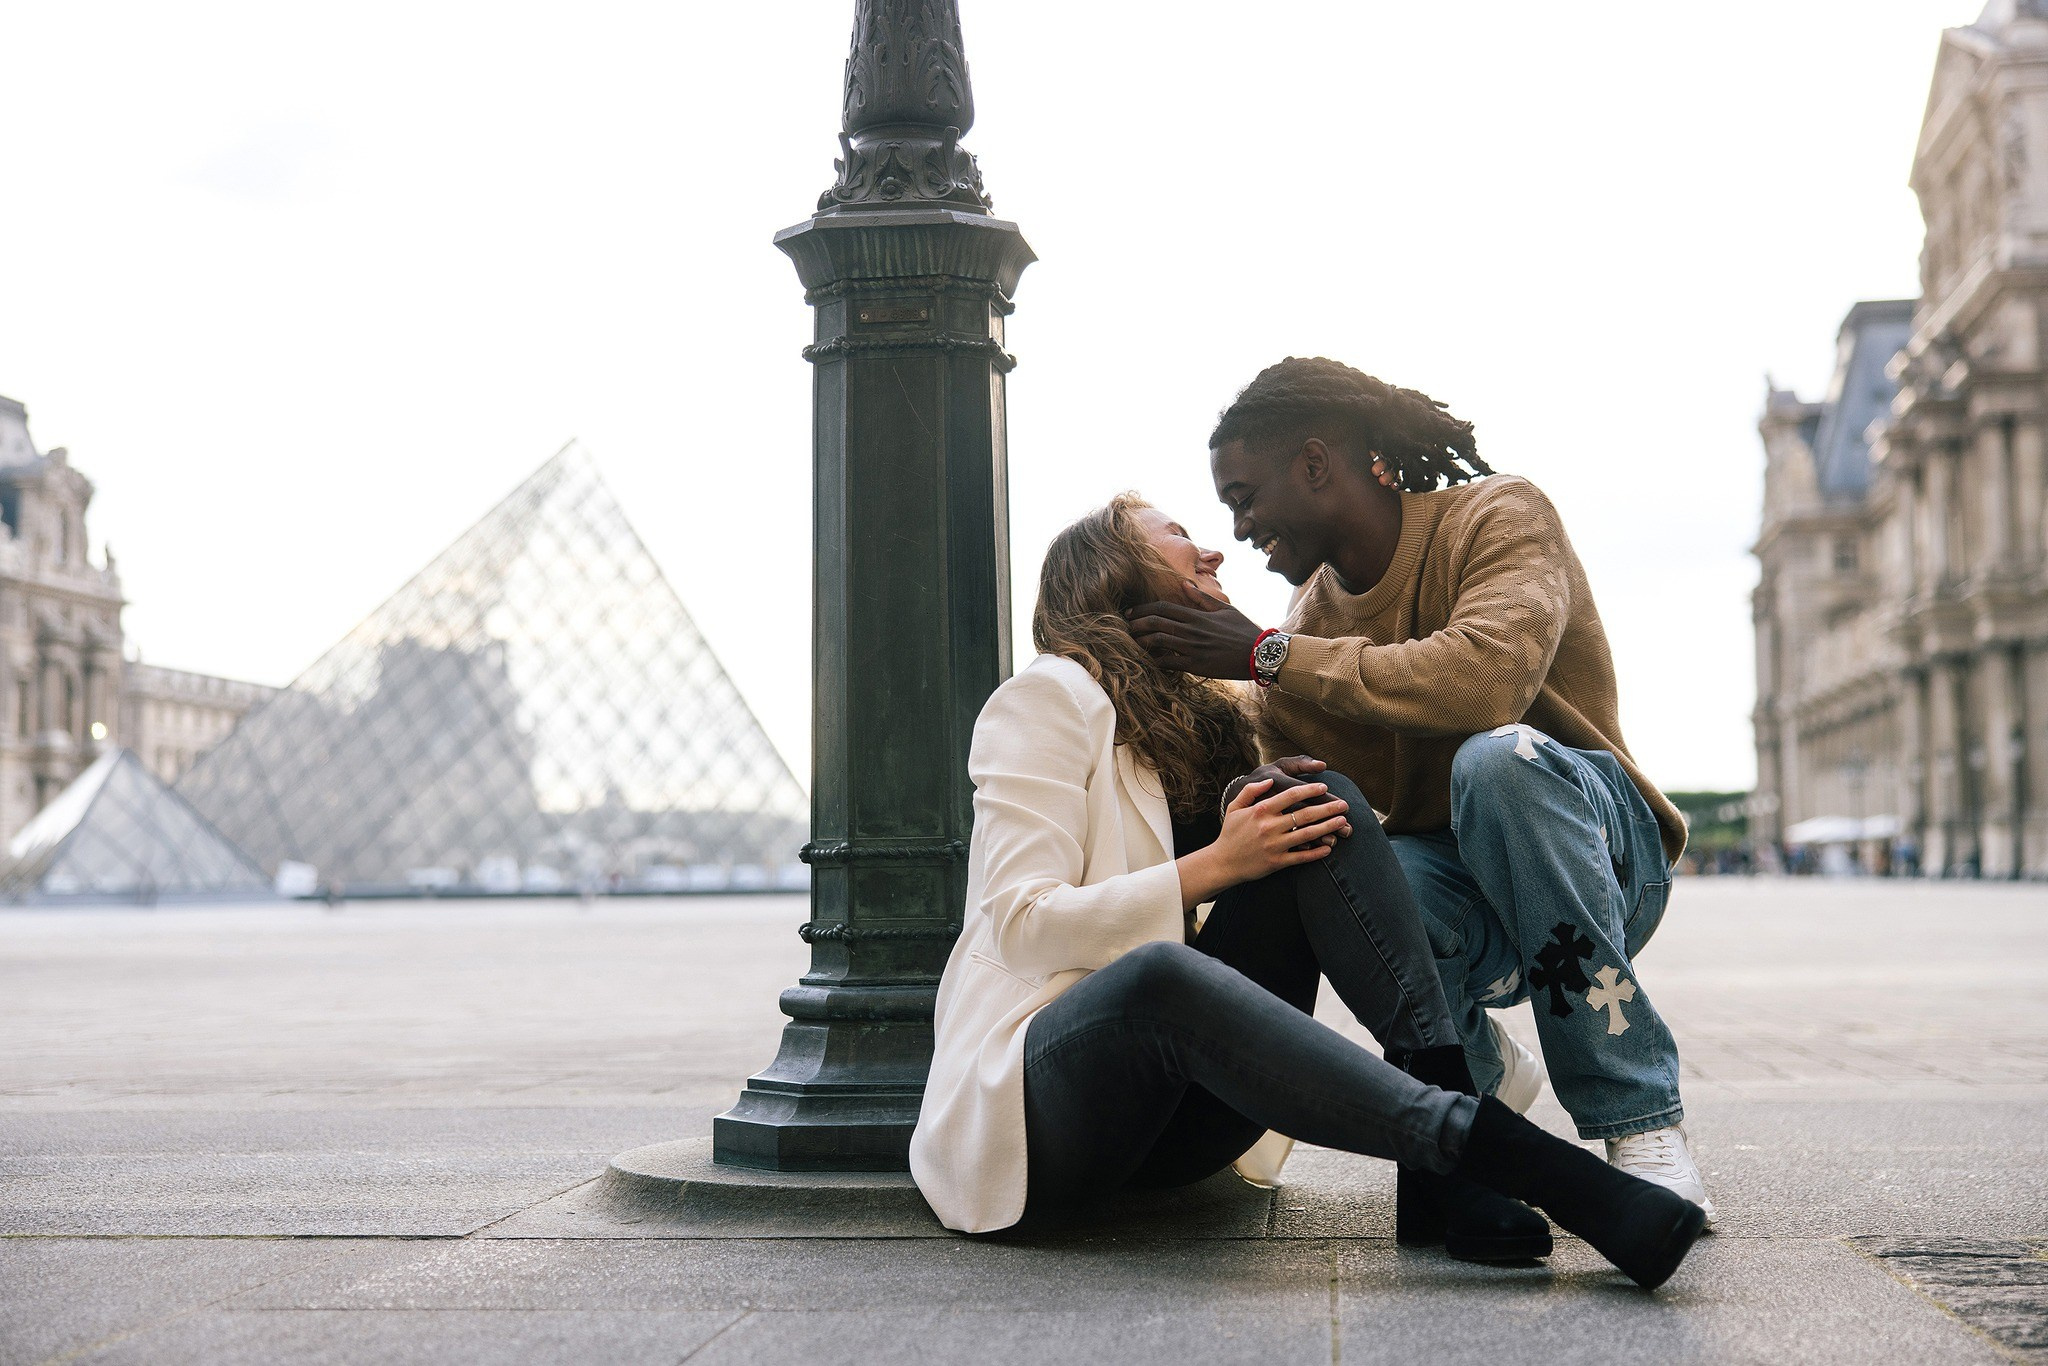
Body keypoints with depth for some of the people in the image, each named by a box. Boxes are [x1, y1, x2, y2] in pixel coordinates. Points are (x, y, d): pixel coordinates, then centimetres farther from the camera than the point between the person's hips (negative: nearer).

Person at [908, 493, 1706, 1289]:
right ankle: (1508, 1155, -46)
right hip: (1034, 1100, -6)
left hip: (1183, 1121, 7)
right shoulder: (1051, 695, -1)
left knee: (1316, 808, -9)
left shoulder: (1195, 720, 23)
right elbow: (1022, 925, -11)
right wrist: (1219, 864, -14)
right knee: (1161, 975, -39)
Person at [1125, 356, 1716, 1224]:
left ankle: (1639, 1120, -27)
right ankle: (1475, 1070, 2)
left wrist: (1268, 657, -26)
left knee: (1498, 759, -37)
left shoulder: (1498, 518, -10)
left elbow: (1483, 679, -32)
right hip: (1447, 889, 3)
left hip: (1598, 854, -3)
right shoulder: (1310, 624, 6)